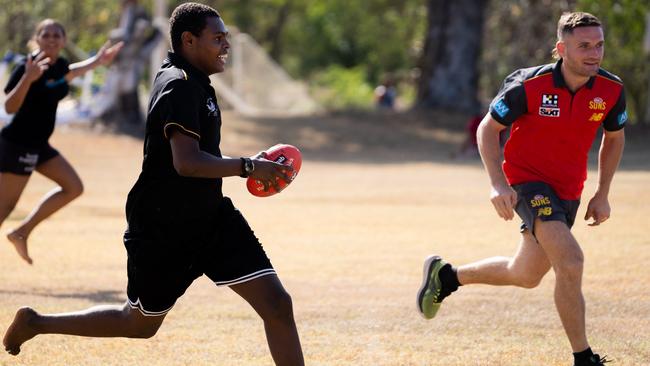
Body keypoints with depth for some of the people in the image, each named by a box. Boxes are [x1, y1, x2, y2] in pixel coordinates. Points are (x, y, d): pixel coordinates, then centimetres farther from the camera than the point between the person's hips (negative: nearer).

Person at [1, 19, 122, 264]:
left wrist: (97, 61, 37)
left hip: (38, 144, 9)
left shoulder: (59, 65, 5)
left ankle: (21, 233, 10)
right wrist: (28, 78, -42)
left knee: (73, 188, 8)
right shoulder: (26, 67, -20)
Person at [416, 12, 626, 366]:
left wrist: (602, 194, 6)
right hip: (527, 181, -6)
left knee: (525, 276, 19)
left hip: (568, 191, 6)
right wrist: (498, 183, -20)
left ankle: (446, 276, 42)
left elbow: (614, 137, 10)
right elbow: (488, 128, -8)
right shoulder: (529, 85, -21)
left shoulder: (611, 89, -10)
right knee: (570, 262, -26)